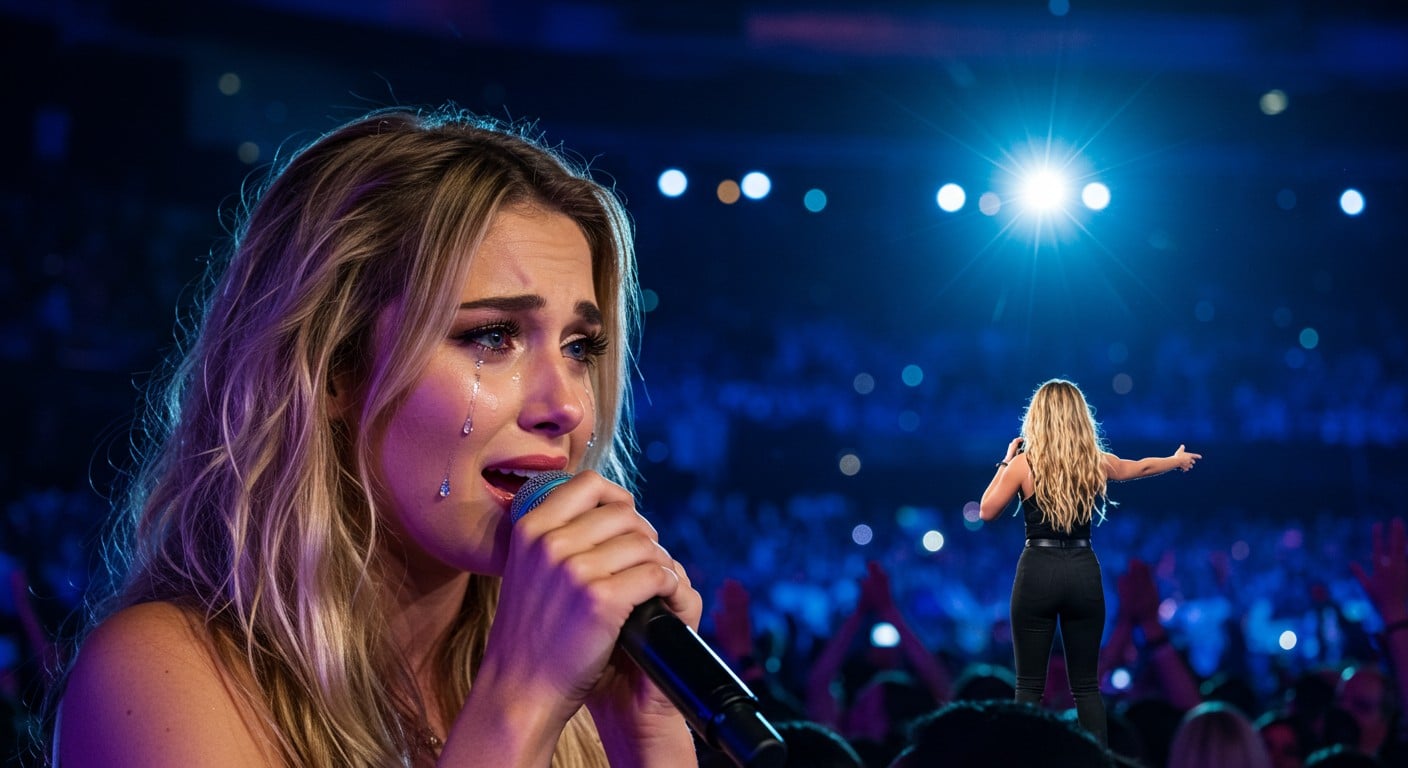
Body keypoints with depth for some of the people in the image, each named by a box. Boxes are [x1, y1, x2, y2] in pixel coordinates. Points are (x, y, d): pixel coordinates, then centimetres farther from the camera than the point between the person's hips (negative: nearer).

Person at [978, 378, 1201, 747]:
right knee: (1086, 685, 11)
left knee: (1030, 686, 2)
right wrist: (1177, 459, 43)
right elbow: (1141, 467, 23)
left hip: (1038, 573, -3)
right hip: (1084, 574, 3)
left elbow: (987, 512, 2)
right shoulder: (1097, 462, 3)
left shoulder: (1024, 464, -8)